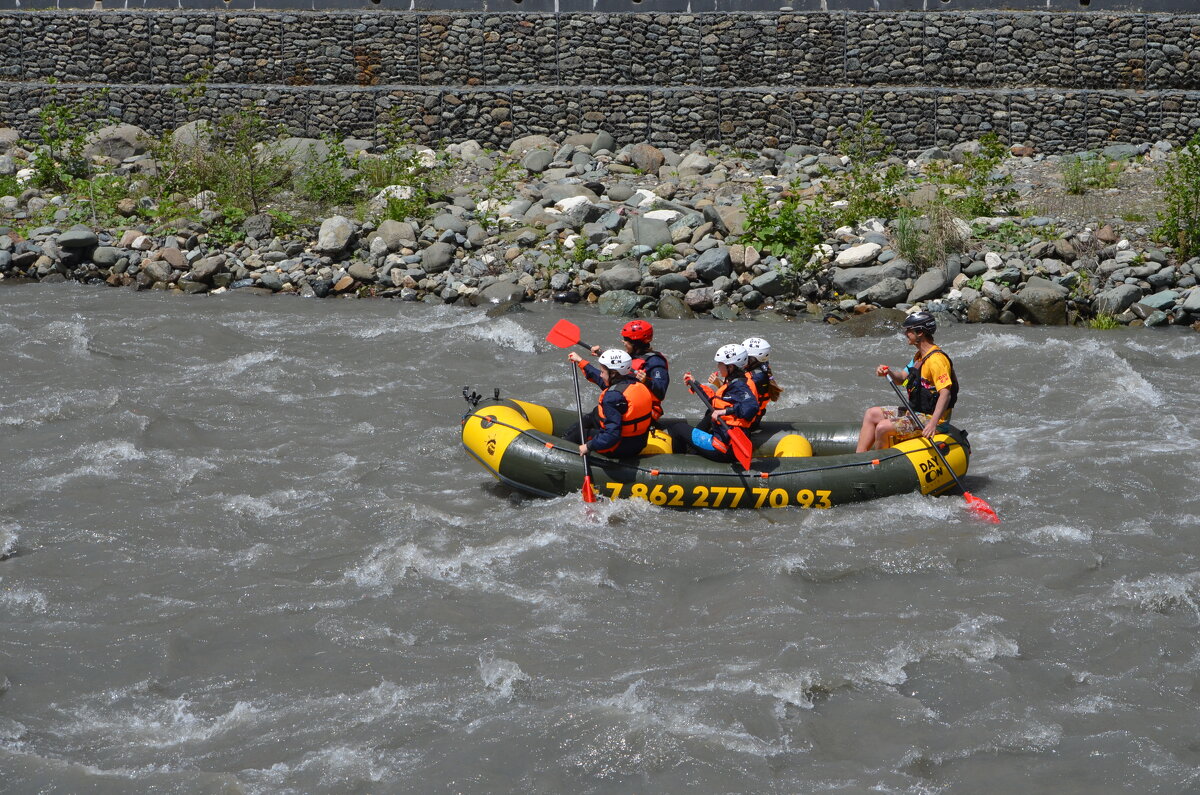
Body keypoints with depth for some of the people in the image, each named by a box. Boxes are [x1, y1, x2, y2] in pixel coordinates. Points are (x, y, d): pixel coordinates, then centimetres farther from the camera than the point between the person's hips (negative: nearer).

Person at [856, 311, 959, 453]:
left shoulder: (936, 359, -21)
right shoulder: (920, 356, 12)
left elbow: (945, 393, -29)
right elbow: (901, 379, 17)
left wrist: (933, 423, -39)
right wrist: (888, 372, -7)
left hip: (930, 418, -11)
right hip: (915, 412, 11)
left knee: (883, 427, -24)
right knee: (871, 414, 14)